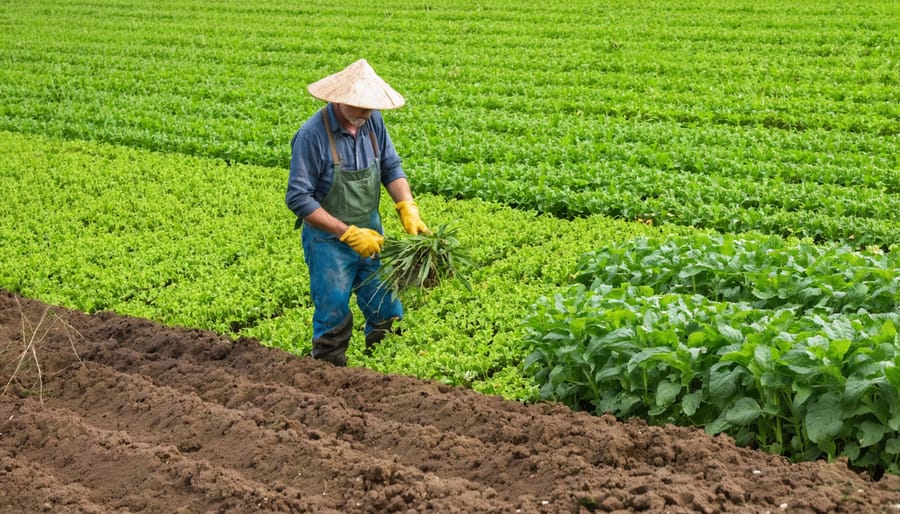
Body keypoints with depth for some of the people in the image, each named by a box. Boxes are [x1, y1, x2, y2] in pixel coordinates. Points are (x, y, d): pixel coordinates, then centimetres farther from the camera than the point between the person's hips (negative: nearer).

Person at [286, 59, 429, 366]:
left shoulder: (372, 120, -6)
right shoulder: (311, 136, -22)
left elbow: (391, 167, 3)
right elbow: (298, 199, -20)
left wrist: (408, 210, -13)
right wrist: (348, 234, -22)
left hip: (370, 234, 5)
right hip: (329, 242, -5)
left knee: (387, 317, 12)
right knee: (333, 320, 6)